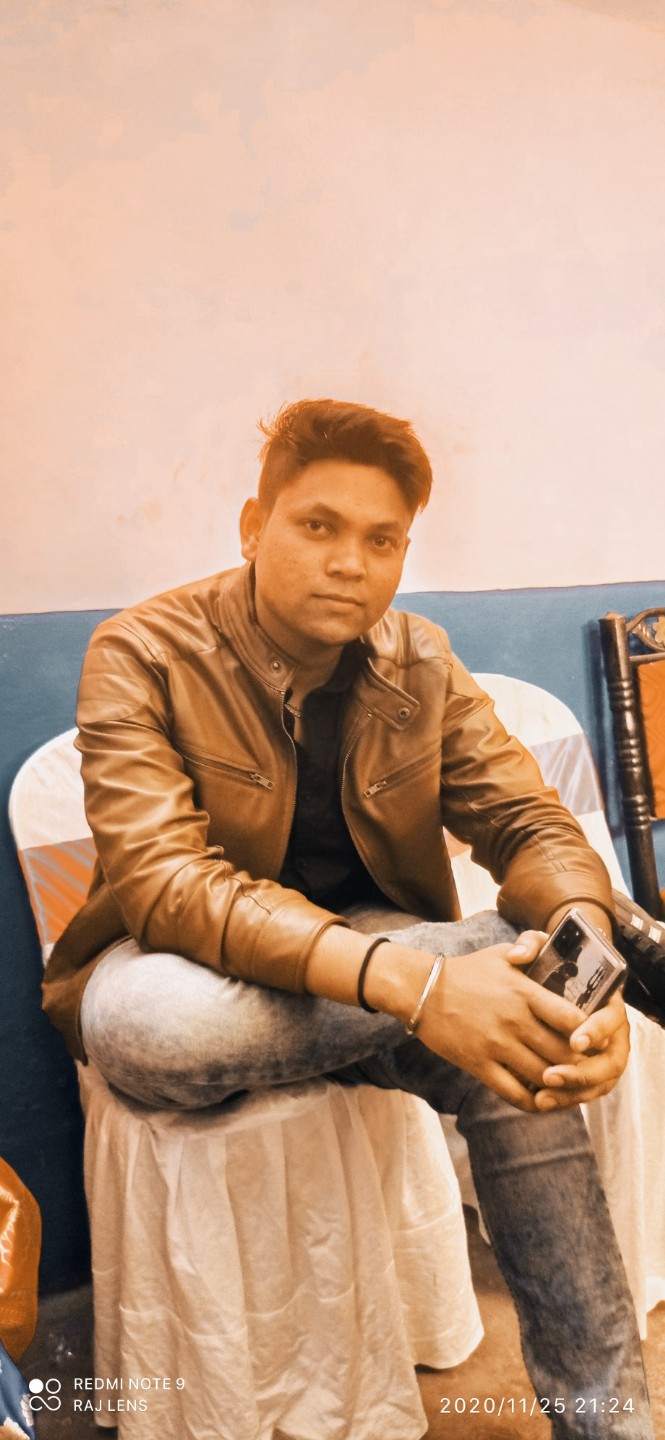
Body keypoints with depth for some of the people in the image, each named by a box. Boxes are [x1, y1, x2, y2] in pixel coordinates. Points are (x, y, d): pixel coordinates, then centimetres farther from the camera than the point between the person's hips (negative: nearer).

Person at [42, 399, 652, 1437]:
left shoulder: (421, 663, -3)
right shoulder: (143, 655, -17)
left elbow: (529, 823, -6)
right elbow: (160, 880, -30)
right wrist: (408, 983, -43)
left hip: (376, 943, 3)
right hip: (190, 959, -2)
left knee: (518, 1052, -26)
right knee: (161, 1024, -38)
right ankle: (489, 957, -19)